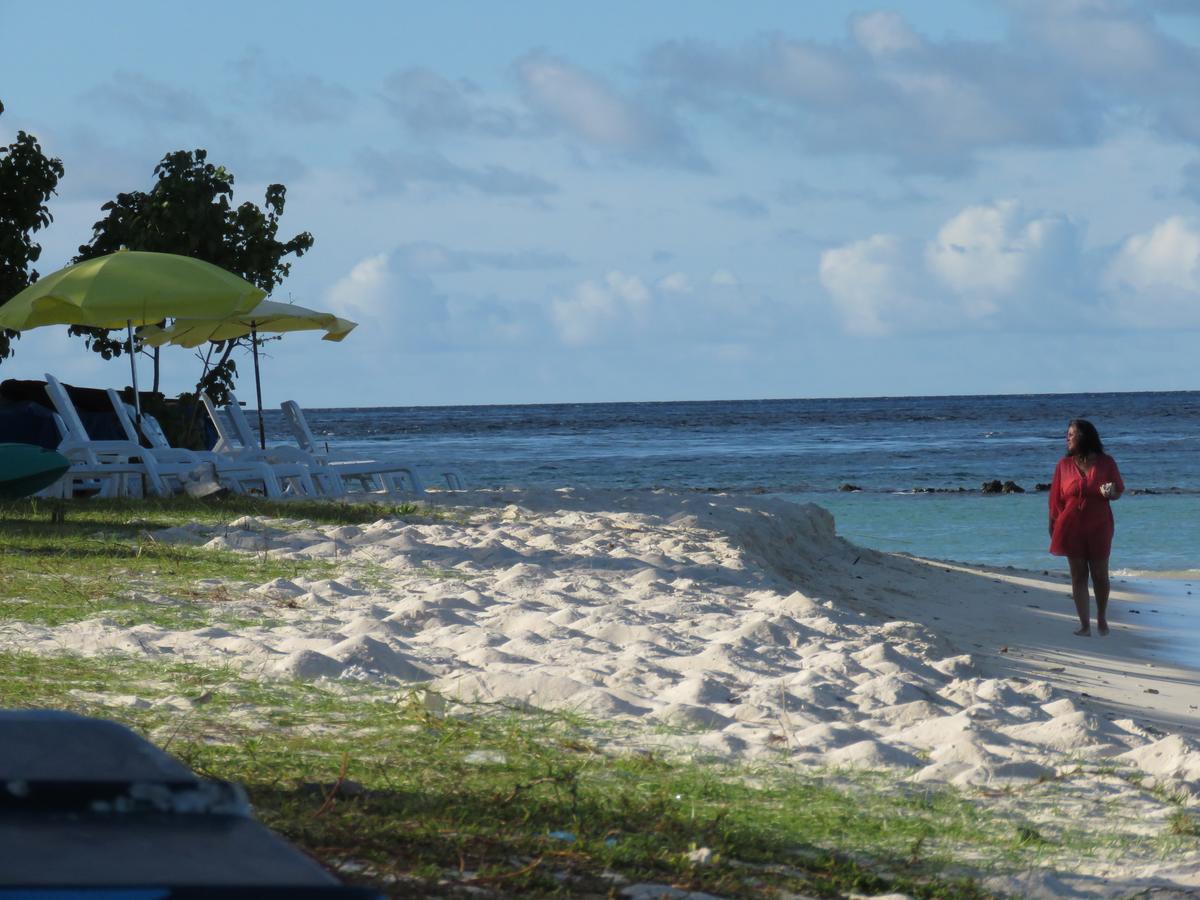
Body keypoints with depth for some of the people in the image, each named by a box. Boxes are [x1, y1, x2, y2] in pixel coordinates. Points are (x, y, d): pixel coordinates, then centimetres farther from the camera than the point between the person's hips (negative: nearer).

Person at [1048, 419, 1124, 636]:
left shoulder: (1106, 463, -2)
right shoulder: (1064, 465, 2)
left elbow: (1118, 492, 5)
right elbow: (1056, 498, 4)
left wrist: (1109, 493, -18)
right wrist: (1053, 526, 3)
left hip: (1099, 528, -1)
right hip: (1071, 527, 1)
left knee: (1100, 575, 6)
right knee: (1078, 575, 2)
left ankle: (1102, 619, 24)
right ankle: (1084, 624, 5)